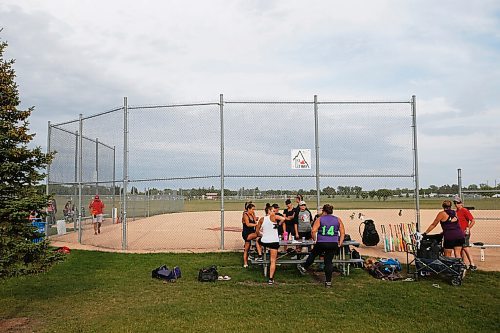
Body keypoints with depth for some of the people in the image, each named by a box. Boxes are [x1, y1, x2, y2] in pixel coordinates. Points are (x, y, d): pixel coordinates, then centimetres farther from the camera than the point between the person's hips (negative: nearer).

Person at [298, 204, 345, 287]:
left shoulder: (319, 219, -1)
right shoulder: (338, 220, 7)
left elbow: (313, 231, -11)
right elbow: (342, 232, 4)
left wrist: (315, 240, 3)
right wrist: (340, 243, 8)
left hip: (321, 243, -2)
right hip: (333, 244, 2)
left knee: (313, 255, 22)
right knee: (328, 261, 9)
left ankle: (304, 268, 39)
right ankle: (328, 282, 12)